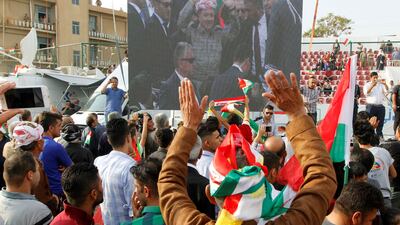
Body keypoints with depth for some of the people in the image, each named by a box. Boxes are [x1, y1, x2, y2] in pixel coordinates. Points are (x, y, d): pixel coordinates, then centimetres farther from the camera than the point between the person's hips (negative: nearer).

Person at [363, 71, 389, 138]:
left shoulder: (381, 84, 14)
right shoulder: (367, 85, 5)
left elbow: (387, 90, 5)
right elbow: (366, 93, -11)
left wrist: (385, 84, -10)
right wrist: (372, 85, -20)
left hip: (380, 106, 4)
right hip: (371, 106, -4)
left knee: (380, 122, 8)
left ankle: (379, 135, 17)